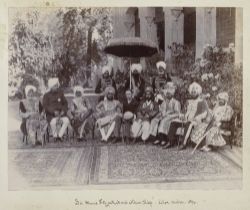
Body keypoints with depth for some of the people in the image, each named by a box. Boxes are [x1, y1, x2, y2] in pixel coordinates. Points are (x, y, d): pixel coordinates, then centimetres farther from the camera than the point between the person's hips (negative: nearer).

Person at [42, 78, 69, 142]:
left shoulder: (60, 93, 11)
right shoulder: (46, 95, 4)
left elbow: (65, 103, 13)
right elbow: (45, 106, -6)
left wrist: (63, 111, -7)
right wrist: (54, 111, -21)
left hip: (61, 114, 3)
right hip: (51, 115, -3)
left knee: (66, 120, -29)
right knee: (54, 121, -36)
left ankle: (59, 136, -17)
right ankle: (55, 136, -11)